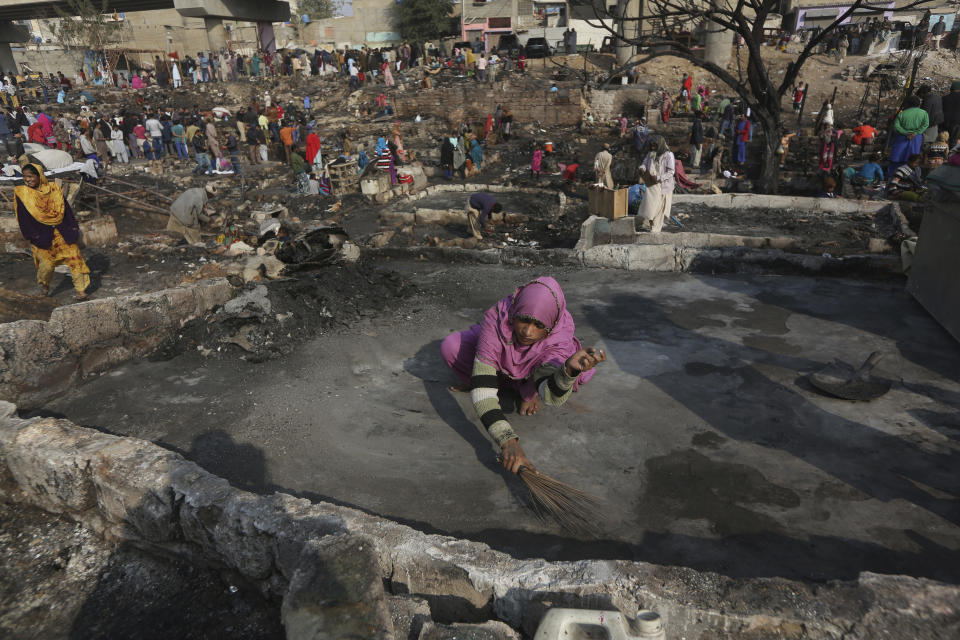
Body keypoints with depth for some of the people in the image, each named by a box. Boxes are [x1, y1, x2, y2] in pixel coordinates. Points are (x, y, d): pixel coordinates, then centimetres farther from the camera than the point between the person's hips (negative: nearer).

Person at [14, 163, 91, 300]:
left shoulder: (53, 189, 2)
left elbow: (65, 209, 6)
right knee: (47, 263, 1)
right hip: (42, 236, -1)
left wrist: (74, 227, 3)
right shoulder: (21, 193, -2)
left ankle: (81, 289, 5)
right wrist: (30, 236, -7)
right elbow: (23, 218, -2)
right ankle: (44, 284, 33)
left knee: (73, 257, -2)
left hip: (62, 232, 2)